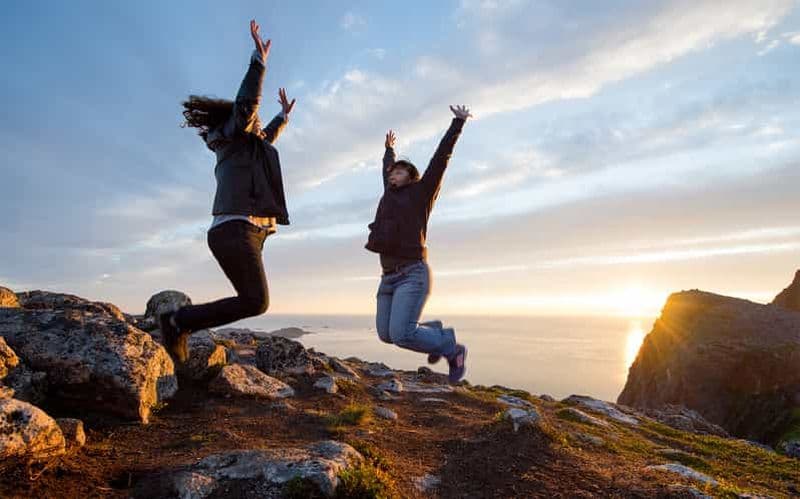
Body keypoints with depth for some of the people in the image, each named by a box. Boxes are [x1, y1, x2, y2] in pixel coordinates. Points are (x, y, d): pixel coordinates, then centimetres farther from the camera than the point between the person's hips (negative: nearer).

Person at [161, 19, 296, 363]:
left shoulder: (242, 147, 29)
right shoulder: (233, 136, 6)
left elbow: (264, 141, 48)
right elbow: (245, 105, -13)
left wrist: (283, 117, 57)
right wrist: (259, 62, -18)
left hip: (238, 233, 10)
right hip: (235, 231, -10)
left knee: (252, 302, 8)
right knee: (255, 303, -15)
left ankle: (179, 325, 12)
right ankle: (179, 320, -4)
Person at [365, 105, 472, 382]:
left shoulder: (421, 192, 6)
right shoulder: (390, 194, 21)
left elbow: (441, 157, 4)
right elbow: (387, 169, 39)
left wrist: (457, 123, 6)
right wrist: (389, 149, 55)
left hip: (413, 275, -7)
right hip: (389, 278, 7)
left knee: (401, 334, -17)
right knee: (386, 334, 8)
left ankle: (451, 348, 6)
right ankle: (433, 331, 29)